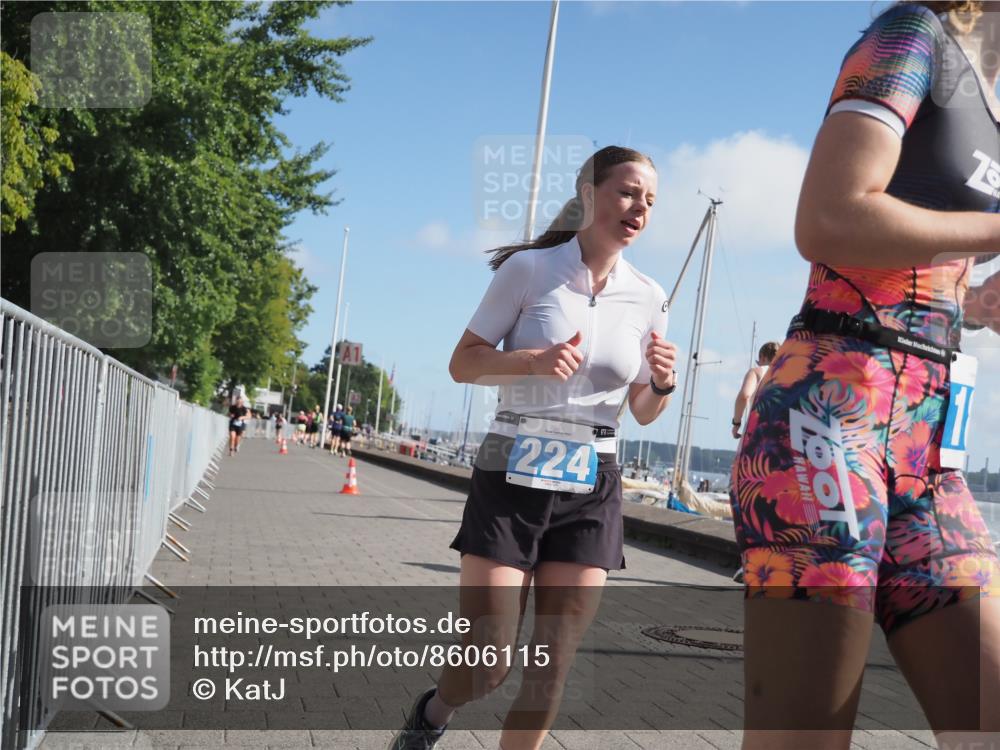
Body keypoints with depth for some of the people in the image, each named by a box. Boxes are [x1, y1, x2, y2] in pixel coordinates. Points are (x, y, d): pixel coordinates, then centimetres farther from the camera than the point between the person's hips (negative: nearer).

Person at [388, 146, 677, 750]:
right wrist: (533, 361, -19)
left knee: (552, 669, 2)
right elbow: (462, 363, -2)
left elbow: (642, 411, 12)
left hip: (592, 490, 3)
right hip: (513, 478, -3)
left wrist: (663, 384, -10)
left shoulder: (648, 297, 5)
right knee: (488, 664, -1)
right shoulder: (530, 268, -5)